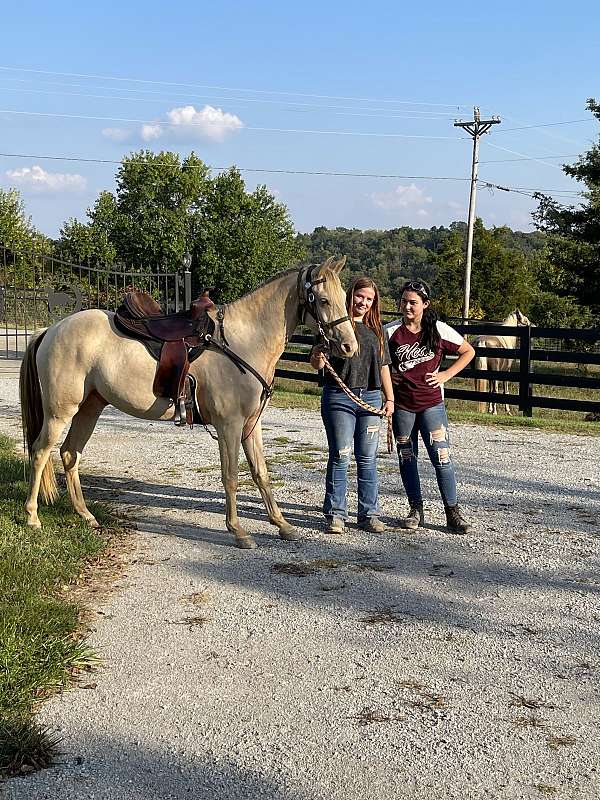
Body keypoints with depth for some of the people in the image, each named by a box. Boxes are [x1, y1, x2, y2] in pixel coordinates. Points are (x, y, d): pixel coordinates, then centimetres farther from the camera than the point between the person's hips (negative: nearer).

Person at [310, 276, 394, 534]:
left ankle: (369, 514, 15)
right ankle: (336, 515, 8)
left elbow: (384, 367, 16)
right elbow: (317, 365, -5)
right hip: (339, 398, -4)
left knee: (367, 459, 8)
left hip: (371, 398, 4)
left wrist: (390, 399, 8)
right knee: (340, 458, -1)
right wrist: (317, 355, -28)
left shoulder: (377, 330, 13)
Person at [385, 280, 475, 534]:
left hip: (431, 403, -1)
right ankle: (416, 509, 23)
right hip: (401, 405, 2)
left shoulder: (439, 331, -4)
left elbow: (468, 352, 8)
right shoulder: (390, 331, -3)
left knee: (441, 457, -5)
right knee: (406, 458, 9)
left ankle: (453, 512, 5)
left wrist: (446, 374, -2)